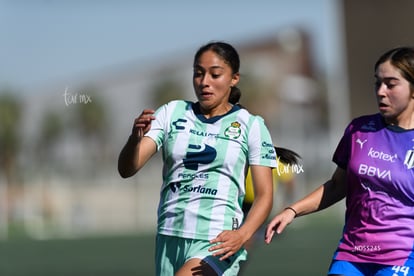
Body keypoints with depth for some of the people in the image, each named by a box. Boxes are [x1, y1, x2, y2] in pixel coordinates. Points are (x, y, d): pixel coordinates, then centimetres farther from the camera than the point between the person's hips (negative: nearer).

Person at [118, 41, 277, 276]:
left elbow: (265, 195, 0)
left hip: (218, 242, -4)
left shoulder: (251, 125, 3)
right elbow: (127, 169, -1)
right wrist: (136, 138, -23)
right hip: (170, 237, 4)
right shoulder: (172, 113, 8)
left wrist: (242, 234, -19)